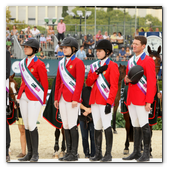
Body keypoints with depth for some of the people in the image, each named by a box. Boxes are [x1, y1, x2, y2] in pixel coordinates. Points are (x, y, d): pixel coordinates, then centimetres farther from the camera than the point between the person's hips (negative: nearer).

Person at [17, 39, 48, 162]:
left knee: (31, 125, -11)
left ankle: (35, 154, -3)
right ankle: (29, 153, 10)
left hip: (35, 98, -7)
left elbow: (45, 84, -5)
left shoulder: (39, 64, -9)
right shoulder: (23, 63, 11)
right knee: (26, 125, 6)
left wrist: (43, 100, -1)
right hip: (24, 97, 7)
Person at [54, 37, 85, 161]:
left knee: (72, 125, -8)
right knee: (65, 125, 7)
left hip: (73, 98, -8)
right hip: (63, 98, 8)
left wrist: (75, 99, -19)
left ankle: (74, 154, -4)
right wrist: (56, 98, 15)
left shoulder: (78, 62, -8)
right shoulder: (61, 63, 15)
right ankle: (69, 152, 12)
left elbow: (80, 82, -14)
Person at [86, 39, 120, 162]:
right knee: (97, 127, 7)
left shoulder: (112, 66, -5)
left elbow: (114, 86, -10)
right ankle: (98, 154, 12)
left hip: (105, 101, -6)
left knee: (107, 127, -7)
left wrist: (109, 102, -16)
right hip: (94, 100, 6)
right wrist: (97, 71, -6)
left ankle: (108, 154, -4)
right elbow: (88, 83, 8)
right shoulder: (94, 65, 15)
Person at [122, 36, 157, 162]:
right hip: (131, 99, 7)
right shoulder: (131, 61, 15)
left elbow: (152, 82, -13)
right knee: (136, 126, 10)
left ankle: (146, 154, -1)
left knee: (144, 125, -5)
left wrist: (149, 102, -18)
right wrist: (126, 80, -2)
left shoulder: (148, 61, -9)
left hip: (142, 99, -7)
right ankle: (136, 152, 14)